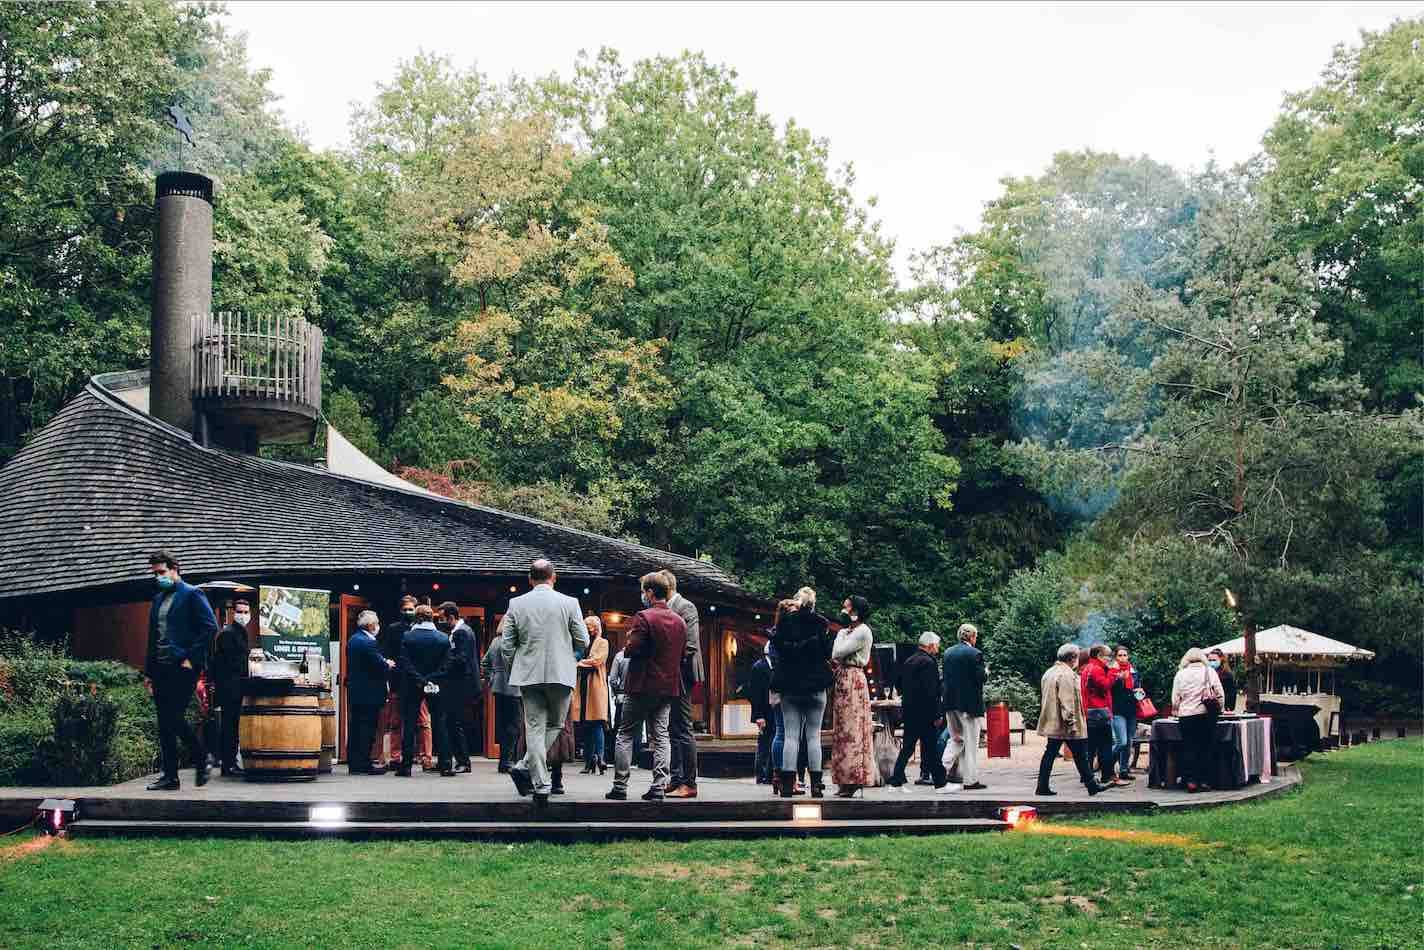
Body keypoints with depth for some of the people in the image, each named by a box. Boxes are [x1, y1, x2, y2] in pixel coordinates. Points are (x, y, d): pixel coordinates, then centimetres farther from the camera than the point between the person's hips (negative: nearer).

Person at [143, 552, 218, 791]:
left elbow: (210, 627, -12)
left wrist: (191, 658, -15)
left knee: (174, 717, -14)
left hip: (182, 667, -7)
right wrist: (148, 671, 18)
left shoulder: (192, 594, -3)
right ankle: (170, 776, 9)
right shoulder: (158, 599, 19)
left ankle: (201, 759, 6)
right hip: (161, 668, 8)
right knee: (164, 723, 5)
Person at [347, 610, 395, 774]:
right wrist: (389, 665, 2)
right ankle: (363, 765, -3)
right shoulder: (368, 643, -18)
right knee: (366, 728, -5)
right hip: (369, 693, -9)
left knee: (356, 728, 13)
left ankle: (353, 763, 17)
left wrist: (385, 663, 12)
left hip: (355, 692, 9)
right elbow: (381, 667, -20)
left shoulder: (352, 640, 12)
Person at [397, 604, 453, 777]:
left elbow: (405, 664, -12)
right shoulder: (443, 638, -3)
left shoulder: (407, 637, -6)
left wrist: (420, 681, -12)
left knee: (409, 725, 4)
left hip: (412, 687, -1)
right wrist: (430, 680, -9)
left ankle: (406, 765, 2)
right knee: (439, 724, 6)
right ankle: (445, 765, 3)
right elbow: (446, 665, -8)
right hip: (436, 687, 1)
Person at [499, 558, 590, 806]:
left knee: (534, 728, 4)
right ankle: (525, 768, 0)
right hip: (560, 674, -2)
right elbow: (583, 642, 1)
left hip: (528, 675, 2)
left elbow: (506, 645, 4)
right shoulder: (569, 603, -3)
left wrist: (514, 670, 18)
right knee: (555, 725, 13)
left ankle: (540, 785, -1)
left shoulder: (516, 604, 2)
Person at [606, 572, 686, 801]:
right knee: (660, 736, 6)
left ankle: (620, 786, 4)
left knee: (625, 734, 5)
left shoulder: (644, 617, -13)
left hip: (643, 685, -5)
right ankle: (659, 787, 0)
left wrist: (629, 640, 2)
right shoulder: (679, 621, 8)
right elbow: (682, 654, 13)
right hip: (669, 686, 6)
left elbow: (633, 650, -18)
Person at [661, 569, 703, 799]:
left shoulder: (685, 607, -9)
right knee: (673, 731, 11)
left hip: (680, 677, -9)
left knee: (683, 731, -8)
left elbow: (691, 646, -17)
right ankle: (677, 780, 16)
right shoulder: (666, 609, 17)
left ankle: (689, 784, -6)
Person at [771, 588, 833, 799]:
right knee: (814, 736, 3)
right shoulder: (820, 623, -4)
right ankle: (816, 785, 0)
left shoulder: (785, 621, -1)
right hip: (815, 686, -1)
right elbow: (827, 652, -5)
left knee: (790, 736, 2)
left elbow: (777, 645, -6)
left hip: (789, 686, 1)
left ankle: (788, 783, -4)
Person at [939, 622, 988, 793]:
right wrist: (986, 672, 5)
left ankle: (942, 770, 2)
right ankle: (970, 780, 5)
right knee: (971, 742, 2)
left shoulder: (948, 653, 8)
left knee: (955, 739, 18)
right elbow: (981, 678, -14)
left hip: (950, 703, 6)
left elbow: (945, 678, 10)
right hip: (969, 703, -6)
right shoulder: (975, 653, -12)